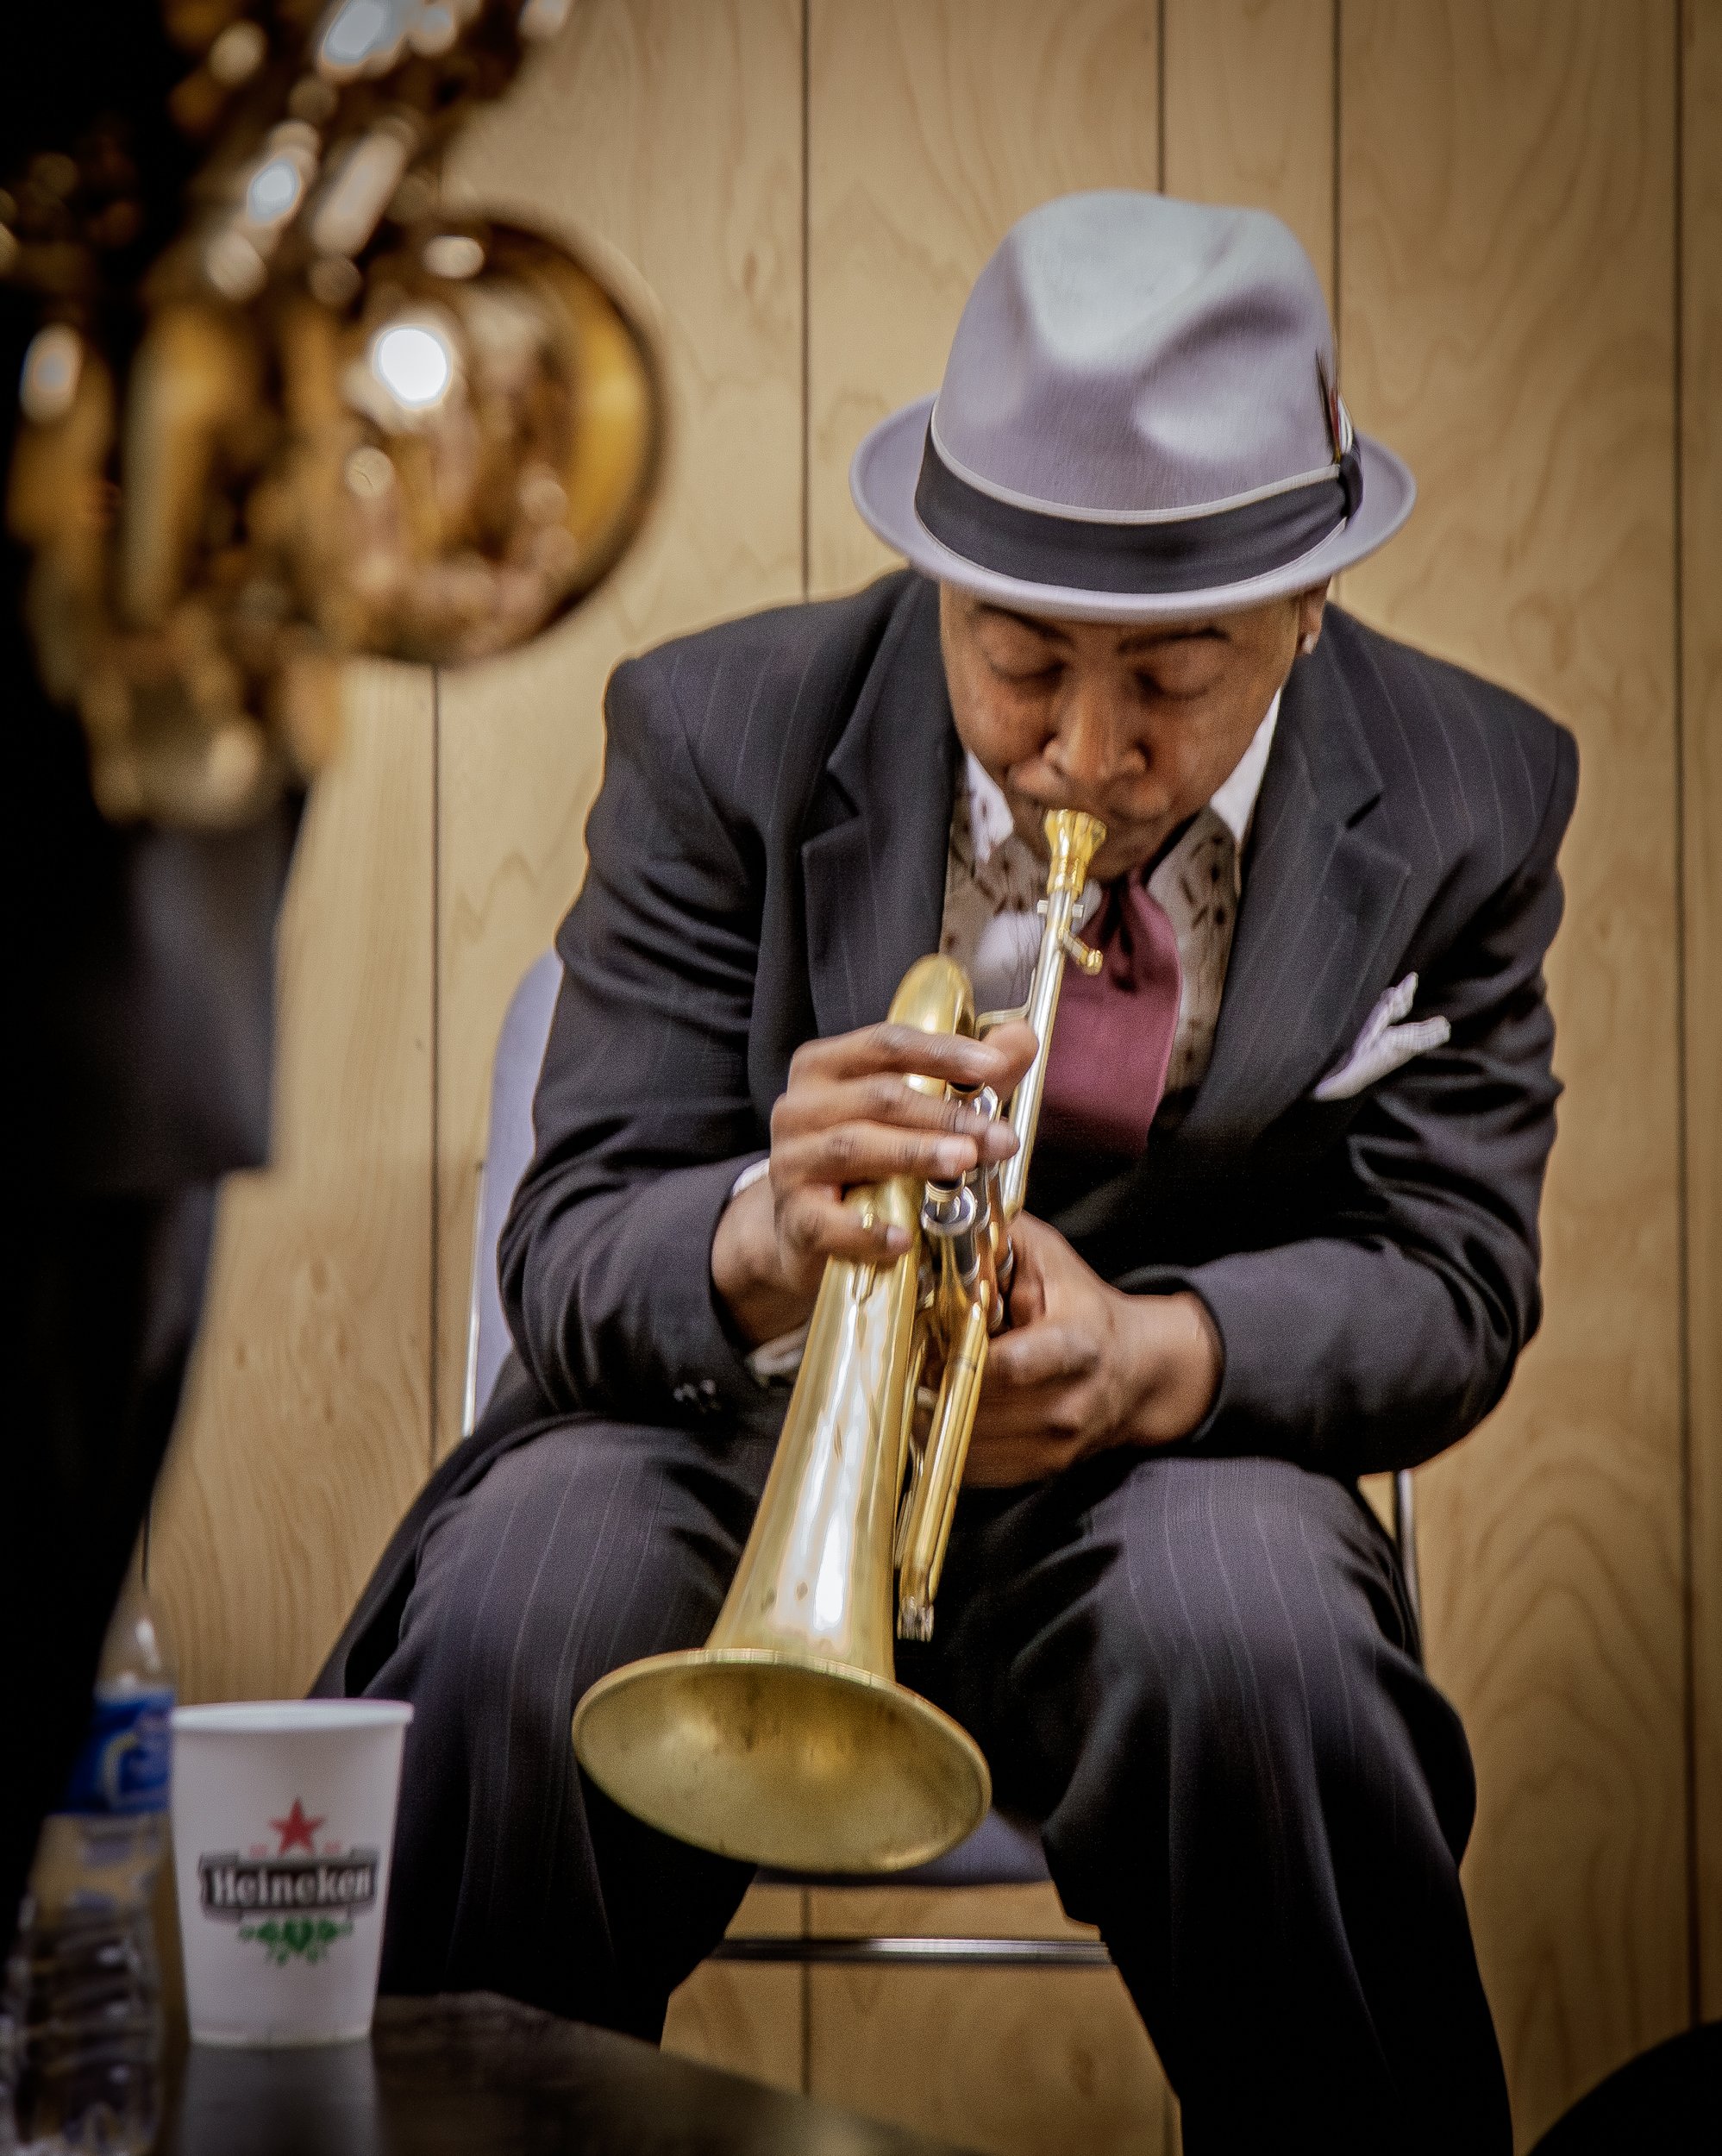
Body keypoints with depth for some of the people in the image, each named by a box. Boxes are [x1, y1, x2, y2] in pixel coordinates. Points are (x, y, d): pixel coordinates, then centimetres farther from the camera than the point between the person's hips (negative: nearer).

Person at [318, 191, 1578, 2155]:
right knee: (517, 1635, -32)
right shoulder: (722, 738, -8)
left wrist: (1150, 1355, -28)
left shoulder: (1463, 800, -4)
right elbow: (571, 1258, -11)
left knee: (1257, 1656, -34)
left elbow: (1451, 1280, -5)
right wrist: (759, 1237, -37)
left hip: (1161, 1461, 0)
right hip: (738, 1432, 0)